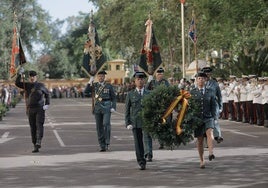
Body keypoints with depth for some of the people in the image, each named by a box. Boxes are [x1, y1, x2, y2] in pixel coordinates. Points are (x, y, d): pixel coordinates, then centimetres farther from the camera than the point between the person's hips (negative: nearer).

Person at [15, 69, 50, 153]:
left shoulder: (41, 85, 5)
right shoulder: (26, 85, 8)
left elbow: (47, 94, 15)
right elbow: (17, 83, -4)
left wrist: (47, 104, 3)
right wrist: (20, 74, -14)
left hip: (40, 109, -2)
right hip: (30, 109, 2)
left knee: (39, 125, -16)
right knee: (33, 127, 3)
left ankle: (38, 142, -28)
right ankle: (35, 146, 6)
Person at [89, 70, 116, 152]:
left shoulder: (109, 86, 7)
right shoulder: (94, 85, 10)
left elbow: (113, 97, 8)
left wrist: (113, 107, -3)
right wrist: (89, 84, -12)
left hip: (106, 107, -2)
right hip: (97, 108, 2)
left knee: (106, 124, -18)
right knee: (99, 127, 2)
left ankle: (107, 143, -5)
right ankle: (102, 146, 7)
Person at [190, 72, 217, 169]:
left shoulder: (210, 91, 8)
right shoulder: (192, 92, 6)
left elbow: (213, 105, 9)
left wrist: (214, 117, 0)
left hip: (208, 118, 0)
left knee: (209, 133, -26)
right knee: (200, 139, 2)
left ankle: (211, 153, -40)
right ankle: (202, 161, 11)